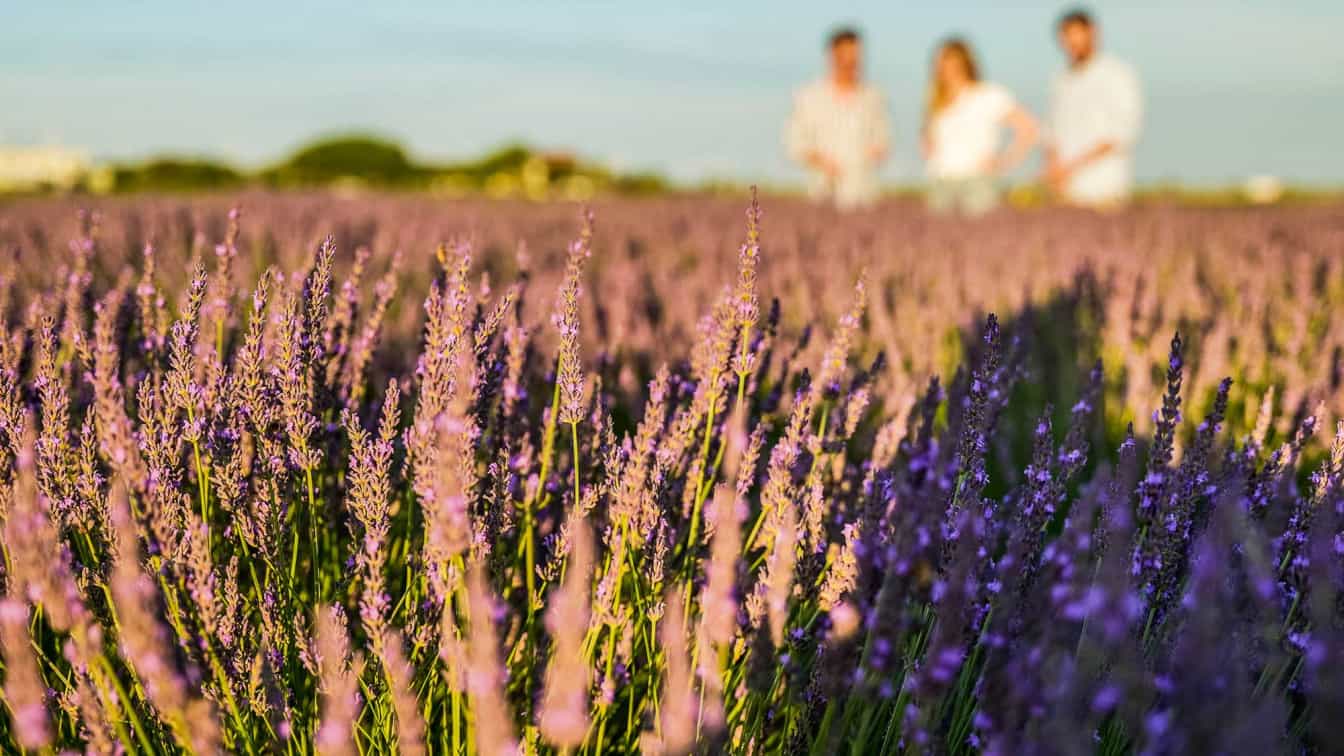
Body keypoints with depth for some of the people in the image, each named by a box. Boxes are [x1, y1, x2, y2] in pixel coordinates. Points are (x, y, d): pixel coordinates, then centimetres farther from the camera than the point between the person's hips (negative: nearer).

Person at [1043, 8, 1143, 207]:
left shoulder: (1117, 73, -3)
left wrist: (1074, 165, -16)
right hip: (1067, 190, 5)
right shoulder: (1061, 81, 16)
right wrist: (1052, 169, -4)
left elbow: (1124, 132, -11)